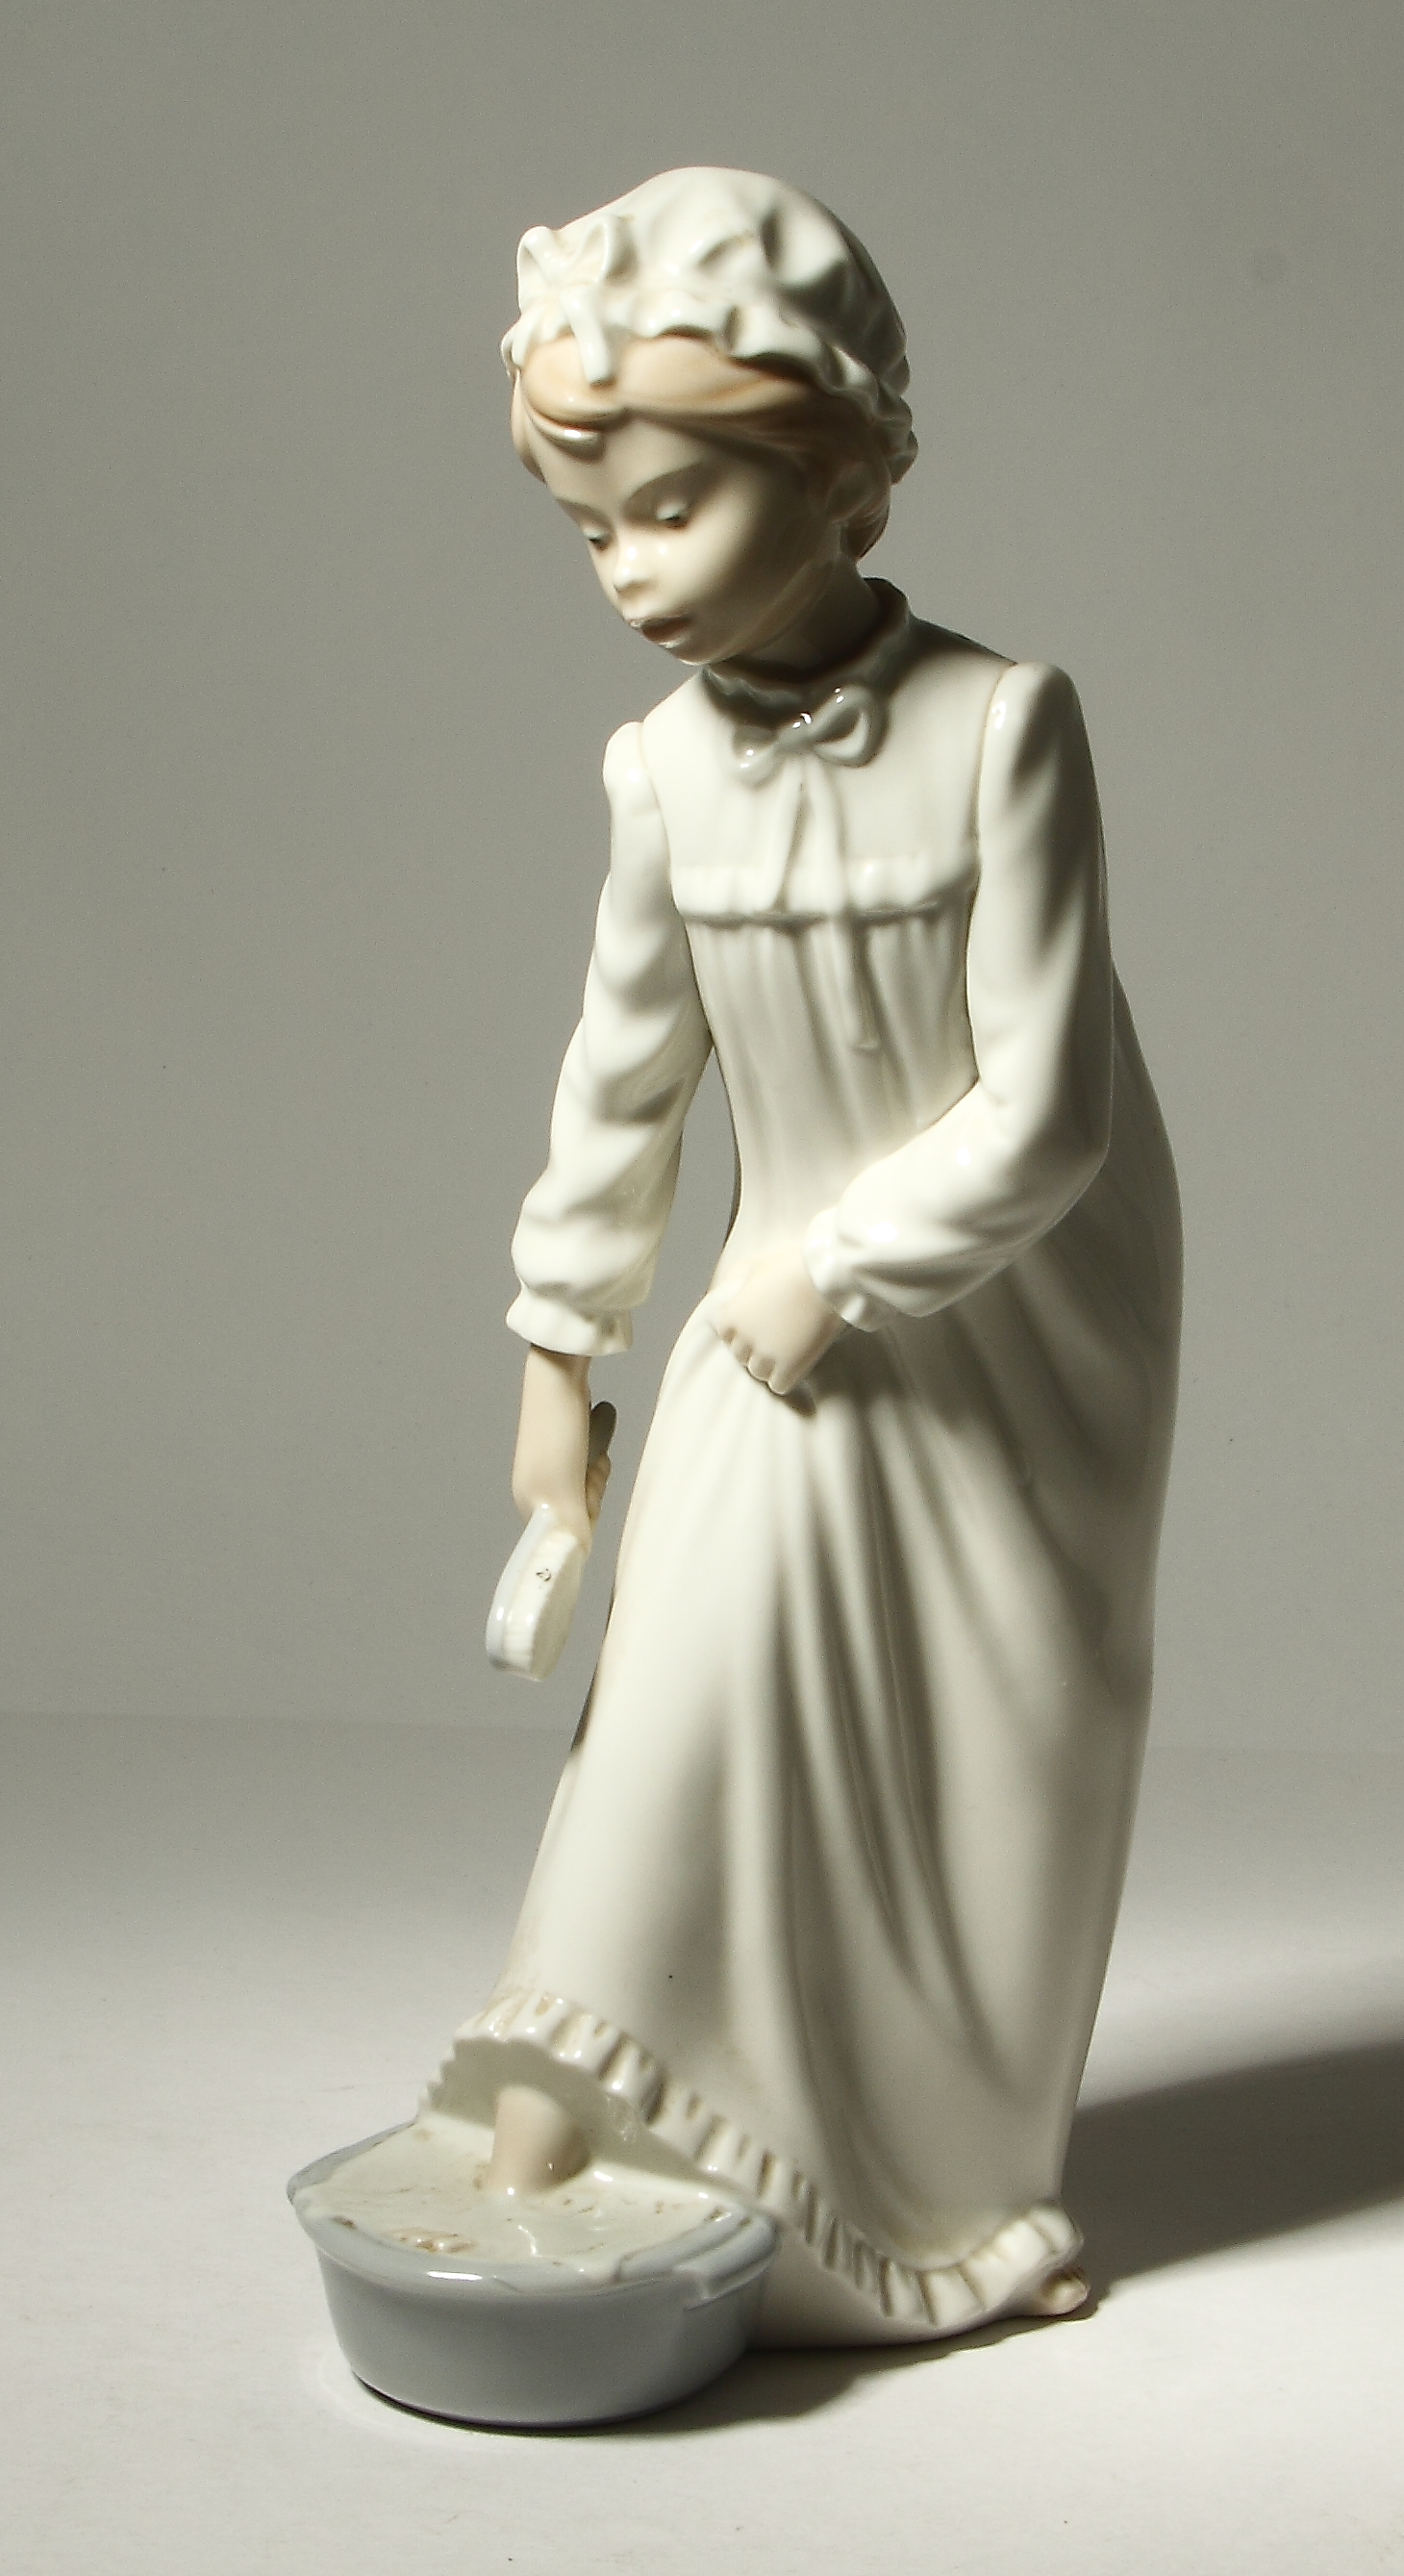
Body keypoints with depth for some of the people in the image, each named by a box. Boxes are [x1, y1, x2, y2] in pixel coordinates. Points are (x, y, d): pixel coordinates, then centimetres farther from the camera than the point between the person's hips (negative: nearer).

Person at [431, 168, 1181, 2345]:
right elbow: (625, 1077, 3)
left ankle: (966, 2183, 26)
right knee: (703, 1679, -10)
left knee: (1010, 1736, 9)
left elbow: (1045, 1111, -22)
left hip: (1025, 1322, -2)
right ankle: (550, 2127, 0)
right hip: (799, 1312, 2)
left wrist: (832, 1271, -17)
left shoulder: (1001, 723, -21)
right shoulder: (666, 772, -9)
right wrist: (560, 1350, 8)